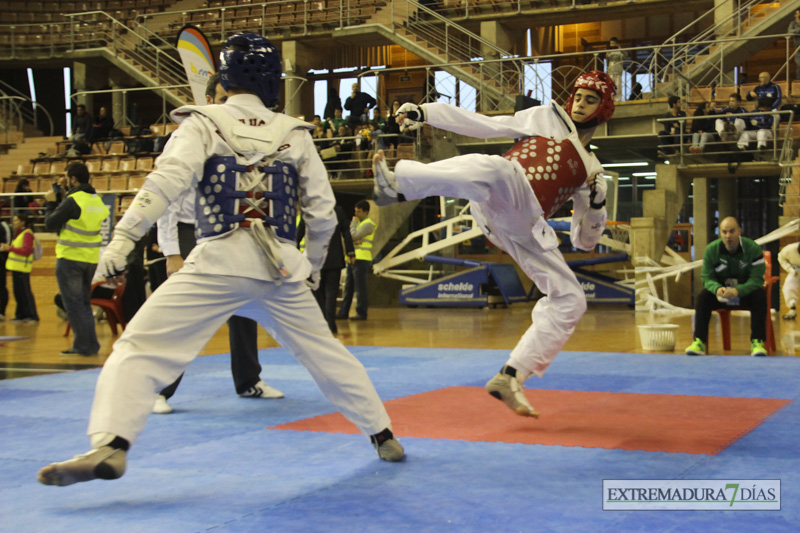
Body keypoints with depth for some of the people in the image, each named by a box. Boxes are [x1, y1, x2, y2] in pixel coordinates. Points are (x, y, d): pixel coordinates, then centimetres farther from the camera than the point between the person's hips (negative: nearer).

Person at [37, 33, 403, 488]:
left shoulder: (203, 124, 4)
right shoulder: (295, 134, 12)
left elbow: (167, 182, -12)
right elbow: (323, 210, 12)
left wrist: (123, 238, -17)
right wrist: (312, 266, 27)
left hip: (220, 262, -3)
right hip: (281, 266, 4)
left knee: (142, 347, -2)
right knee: (324, 351, 20)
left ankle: (111, 446, -21)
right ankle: (383, 436, 27)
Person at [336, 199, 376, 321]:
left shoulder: (368, 224, -8)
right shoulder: (358, 222, 20)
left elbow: (353, 236, -17)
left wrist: (353, 223, -2)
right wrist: (354, 241, -10)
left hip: (361, 260, -9)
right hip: (353, 259, 9)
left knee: (360, 288, -6)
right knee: (348, 287, 9)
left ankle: (361, 313, -1)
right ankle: (343, 312, 13)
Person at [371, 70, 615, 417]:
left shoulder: (591, 169, 27)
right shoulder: (548, 118, 22)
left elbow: (585, 241, 25)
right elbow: (482, 125, 17)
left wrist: (598, 203, 5)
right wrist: (424, 112, 7)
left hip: (524, 228, 5)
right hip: (503, 201, -4)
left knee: (570, 301, -1)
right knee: (494, 168, -40)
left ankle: (509, 378, 5)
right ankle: (397, 185, -64)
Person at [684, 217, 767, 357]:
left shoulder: (753, 248, -16)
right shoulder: (711, 249, -10)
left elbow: (756, 279, -20)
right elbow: (707, 277, -9)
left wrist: (738, 291, -39)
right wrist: (717, 289, -34)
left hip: (745, 290, -1)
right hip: (721, 289, 2)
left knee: (759, 297, -33)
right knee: (703, 297, -27)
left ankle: (757, 342, -29)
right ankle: (699, 342, -27)